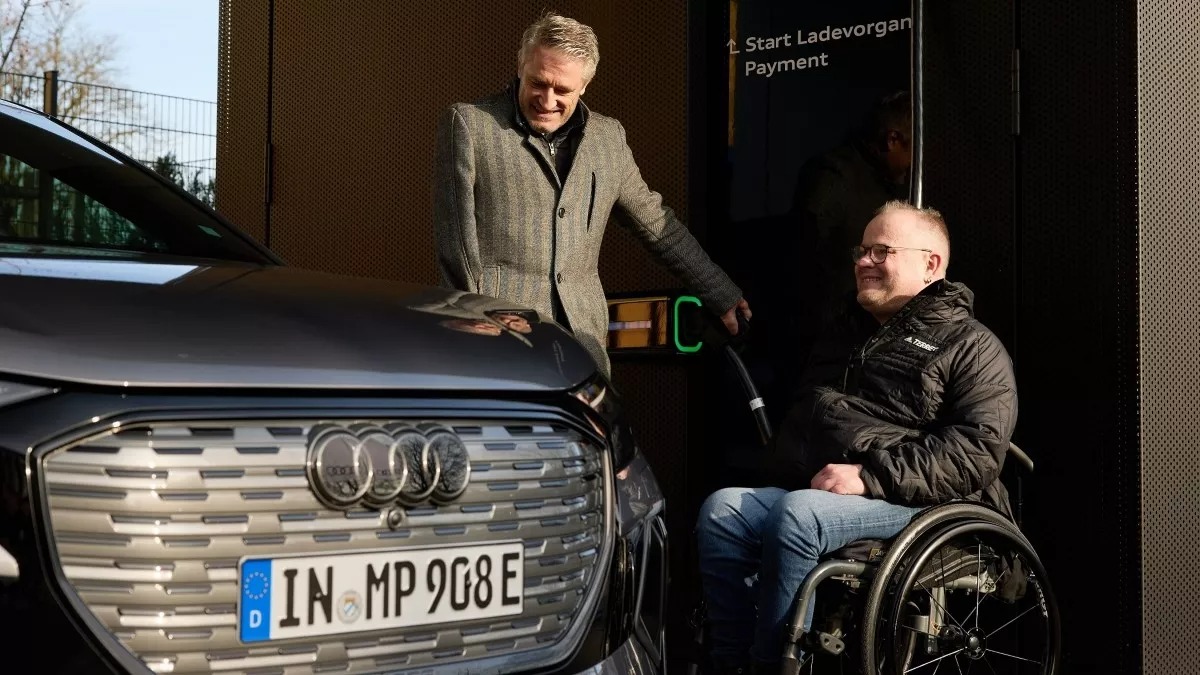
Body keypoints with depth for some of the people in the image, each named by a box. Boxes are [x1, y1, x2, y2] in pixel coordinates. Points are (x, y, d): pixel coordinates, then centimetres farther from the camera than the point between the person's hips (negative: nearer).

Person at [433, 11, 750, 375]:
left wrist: (723, 296, 24)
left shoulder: (608, 137, 15)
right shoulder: (468, 124, 3)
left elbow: (656, 224, 23)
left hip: (582, 336, 4)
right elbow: (456, 241, 0)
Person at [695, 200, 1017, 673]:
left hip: (918, 505, -7)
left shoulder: (972, 347, 3)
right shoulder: (847, 335, 26)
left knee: (796, 516, -34)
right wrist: (794, 465, 10)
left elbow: (977, 450, -13)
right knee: (721, 510, -21)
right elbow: (801, 418, 34)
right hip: (818, 492, 7)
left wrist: (871, 477, -21)